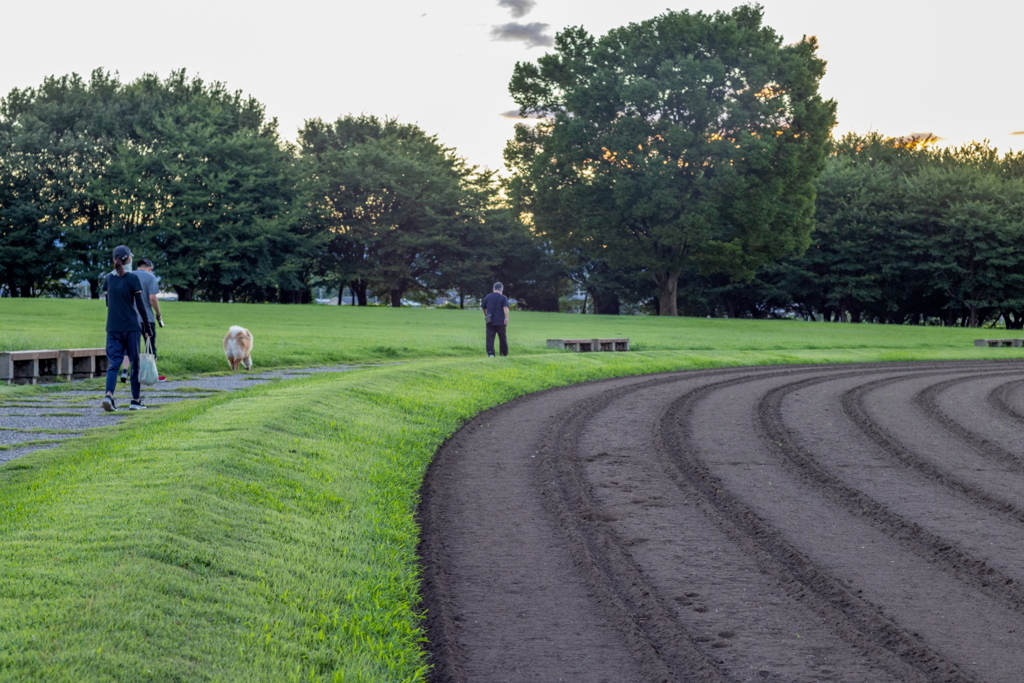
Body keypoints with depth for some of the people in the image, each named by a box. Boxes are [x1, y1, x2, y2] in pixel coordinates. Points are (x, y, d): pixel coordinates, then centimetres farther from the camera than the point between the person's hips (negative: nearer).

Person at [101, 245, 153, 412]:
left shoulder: (108, 278, 5)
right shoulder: (132, 278, -8)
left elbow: (107, 303, 14)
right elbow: (140, 305, -7)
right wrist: (147, 326, 1)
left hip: (113, 328, 3)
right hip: (131, 326, -3)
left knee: (113, 362, 2)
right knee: (135, 363, 7)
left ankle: (109, 395, -20)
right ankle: (135, 401, 11)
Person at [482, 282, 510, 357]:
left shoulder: (487, 297, 8)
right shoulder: (503, 297, -2)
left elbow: (484, 309, 19)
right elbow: (505, 308, -16)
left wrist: (486, 315, 37)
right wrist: (506, 318, -20)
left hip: (490, 322, 2)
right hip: (500, 322, -1)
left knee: (490, 338, -1)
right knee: (502, 338, 10)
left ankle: (490, 353, -12)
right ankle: (504, 353, 17)